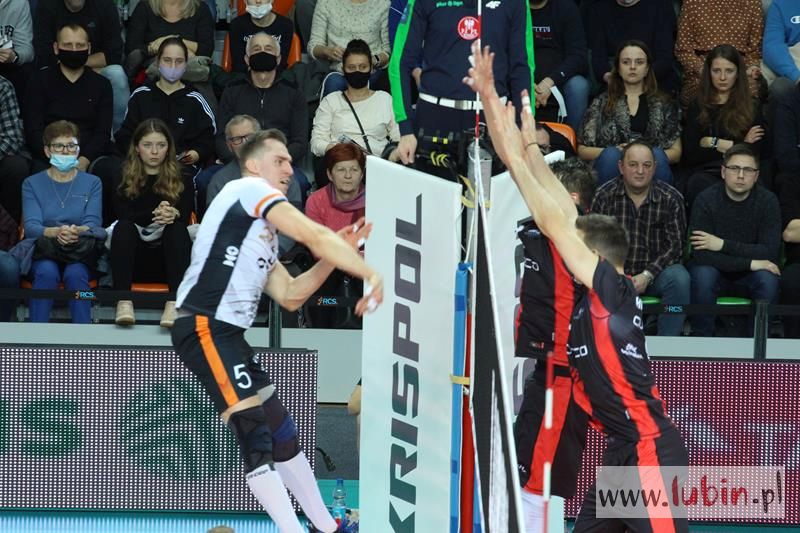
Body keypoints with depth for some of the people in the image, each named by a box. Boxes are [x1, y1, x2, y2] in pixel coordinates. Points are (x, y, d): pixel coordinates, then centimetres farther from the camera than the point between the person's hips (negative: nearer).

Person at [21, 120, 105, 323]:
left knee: (75, 274, -34)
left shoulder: (92, 183, 12)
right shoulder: (32, 184, 10)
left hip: (80, 252, 0)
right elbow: (31, 226, -4)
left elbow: (93, 223, -1)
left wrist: (77, 231, -27)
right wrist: (55, 232, -27)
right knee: (47, 272, -34)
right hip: (43, 250, 0)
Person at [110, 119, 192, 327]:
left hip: (169, 259, 0)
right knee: (123, 227, -27)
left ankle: (175, 303, -48)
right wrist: (154, 214, -25)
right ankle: (123, 300, -43)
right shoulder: (125, 179, 11)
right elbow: (123, 215, -6)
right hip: (135, 259, 0)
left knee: (177, 228, -29)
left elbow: (185, 216, -4)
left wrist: (173, 215, -30)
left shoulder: (180, 180, 11)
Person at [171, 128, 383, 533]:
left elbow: (289, 296, 22)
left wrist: (336, 254, 13)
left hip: (228, 334, 10)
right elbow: (314, 235, -11)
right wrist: (371, 274, -10)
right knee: (256, 434, -16)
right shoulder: (248, 189, -2)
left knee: (281, 430, 14)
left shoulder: (262, 232, 24)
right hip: (204, 329, -10)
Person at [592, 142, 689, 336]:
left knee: (679, 278, -32)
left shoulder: (671, 198, -1)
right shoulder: (605, 195, 1)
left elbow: (675, 245, -3)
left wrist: (647, 275, -17)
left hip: (654, 273, 0)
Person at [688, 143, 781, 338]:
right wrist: (750, 263, -26)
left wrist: (724, 245, -25)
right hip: (716, 268, -1)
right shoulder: (706, 200, -17)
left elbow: (770, 252, -19)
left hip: (752, 270, 1)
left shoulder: (768, 201, -11)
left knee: (768, 279, -30)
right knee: (702, 277, -34)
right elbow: (701, 255, -25)